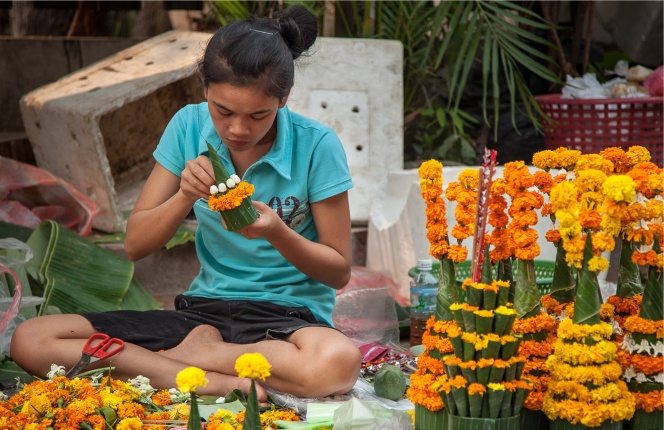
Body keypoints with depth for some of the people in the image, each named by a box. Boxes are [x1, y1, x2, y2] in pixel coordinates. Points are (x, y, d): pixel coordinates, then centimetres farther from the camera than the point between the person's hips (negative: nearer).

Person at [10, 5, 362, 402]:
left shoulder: (316, 146, -10)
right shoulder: (189, 127, -1)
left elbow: (339, 272, -3)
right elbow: (135, 245, 1)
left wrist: (277, 233, -21)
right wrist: (185, 196, -18)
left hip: (289, 316, -3)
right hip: (204, 310, 4)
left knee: (339, 362, -42)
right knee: (30, 340, -14)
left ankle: (198, 353, -15)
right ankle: (219, 381, -21)